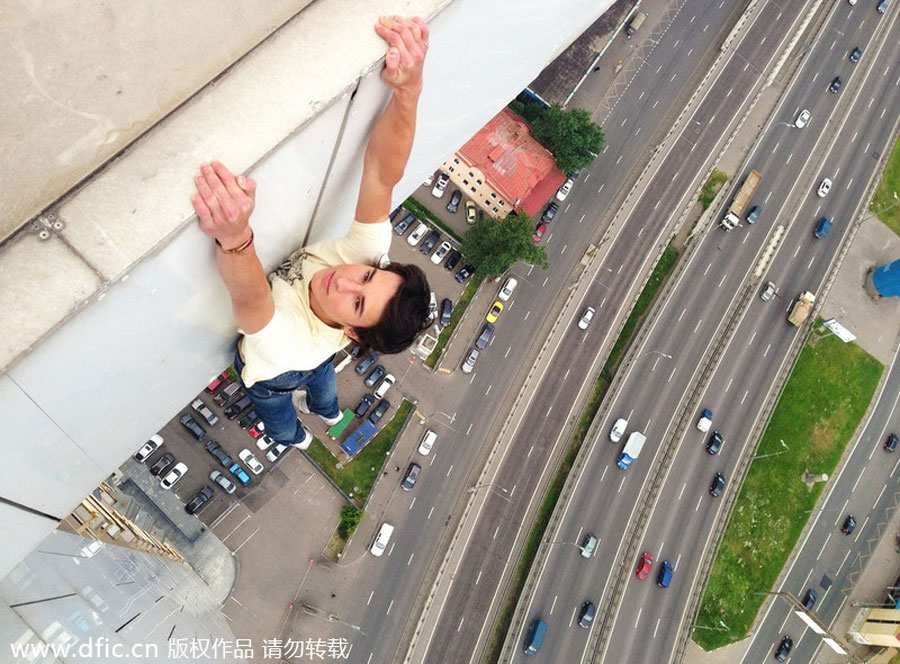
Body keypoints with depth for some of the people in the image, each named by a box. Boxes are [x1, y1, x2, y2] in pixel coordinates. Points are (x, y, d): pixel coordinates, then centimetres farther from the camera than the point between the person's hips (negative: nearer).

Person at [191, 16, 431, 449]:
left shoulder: (289, 344, -56)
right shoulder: (366, 253, -46)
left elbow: (250, 298, -78)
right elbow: (382, 174, -55)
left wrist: (233, 236, -99)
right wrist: (408, 90, -71)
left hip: (268, 374, -3)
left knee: (277, 415, 35)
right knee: (321, 375, 41)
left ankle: (294, 437, 72)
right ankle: (327, 411, 77)